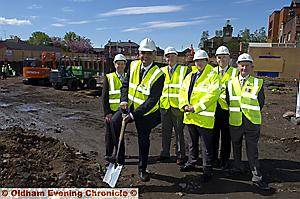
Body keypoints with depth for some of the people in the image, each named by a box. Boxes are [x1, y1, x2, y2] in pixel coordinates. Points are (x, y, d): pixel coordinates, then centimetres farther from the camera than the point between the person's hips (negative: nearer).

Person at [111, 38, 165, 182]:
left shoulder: (158, 75, -19)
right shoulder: (133, 66, -3)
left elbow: (152, 100, -23)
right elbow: (125, 85, 6)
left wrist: (134, 115, -27)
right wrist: (124, 100, -15)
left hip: (146, 112, -3)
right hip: (130, 105, 4)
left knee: (143, 141, 8)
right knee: (114, 122, -23)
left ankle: (142, 169, 32)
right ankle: (119, 156, -3)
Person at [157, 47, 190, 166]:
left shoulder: (184, 70, 1)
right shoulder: (162, 71, 12)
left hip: (177, 106, -4)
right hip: (164, 106, 4)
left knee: (179, 131, 3)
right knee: (165, 131, 12)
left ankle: (181, 155, 15)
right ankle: (165, 153, 25)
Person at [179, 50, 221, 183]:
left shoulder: (213, 76, -6)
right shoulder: (190, 76, 15)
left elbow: (213, 94, -17)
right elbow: (182, 91, 12)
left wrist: (196, 107, -20)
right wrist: (184, 105, -7)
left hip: (204, 117, -6)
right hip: (190, 116, 7)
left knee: (206, 146, 3)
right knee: (193, 142, 22)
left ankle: (207, 170, 15)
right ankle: (191, 163, 38)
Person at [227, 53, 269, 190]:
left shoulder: (258, 83, 0)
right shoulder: (231, 83, 5)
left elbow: (260, 103, 2)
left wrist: (252, 113, 2)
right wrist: (234, 113, 7)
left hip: (252, 122, -2)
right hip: (235, 122, 3)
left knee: (252, 149, 1)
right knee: (236, 147, 16)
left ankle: (257, 177, 11)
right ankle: (238, 168, 35)